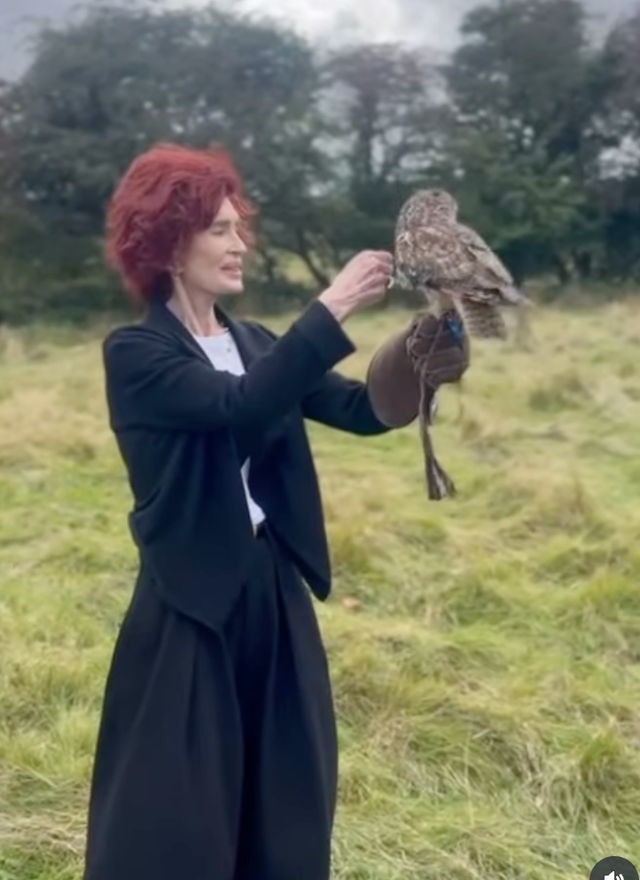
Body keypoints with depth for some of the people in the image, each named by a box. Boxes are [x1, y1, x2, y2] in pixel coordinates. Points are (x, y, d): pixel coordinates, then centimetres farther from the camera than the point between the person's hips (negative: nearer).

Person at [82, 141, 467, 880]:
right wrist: (331, 310, -28)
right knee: (175, 815, 5)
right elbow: (241, 407, -27)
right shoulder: (135, 353, -10)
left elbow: (363, 410, 0)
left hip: (274, 595, 7)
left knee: (284, 800, 16)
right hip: (190, 604, -6)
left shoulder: (255, 343, 9)